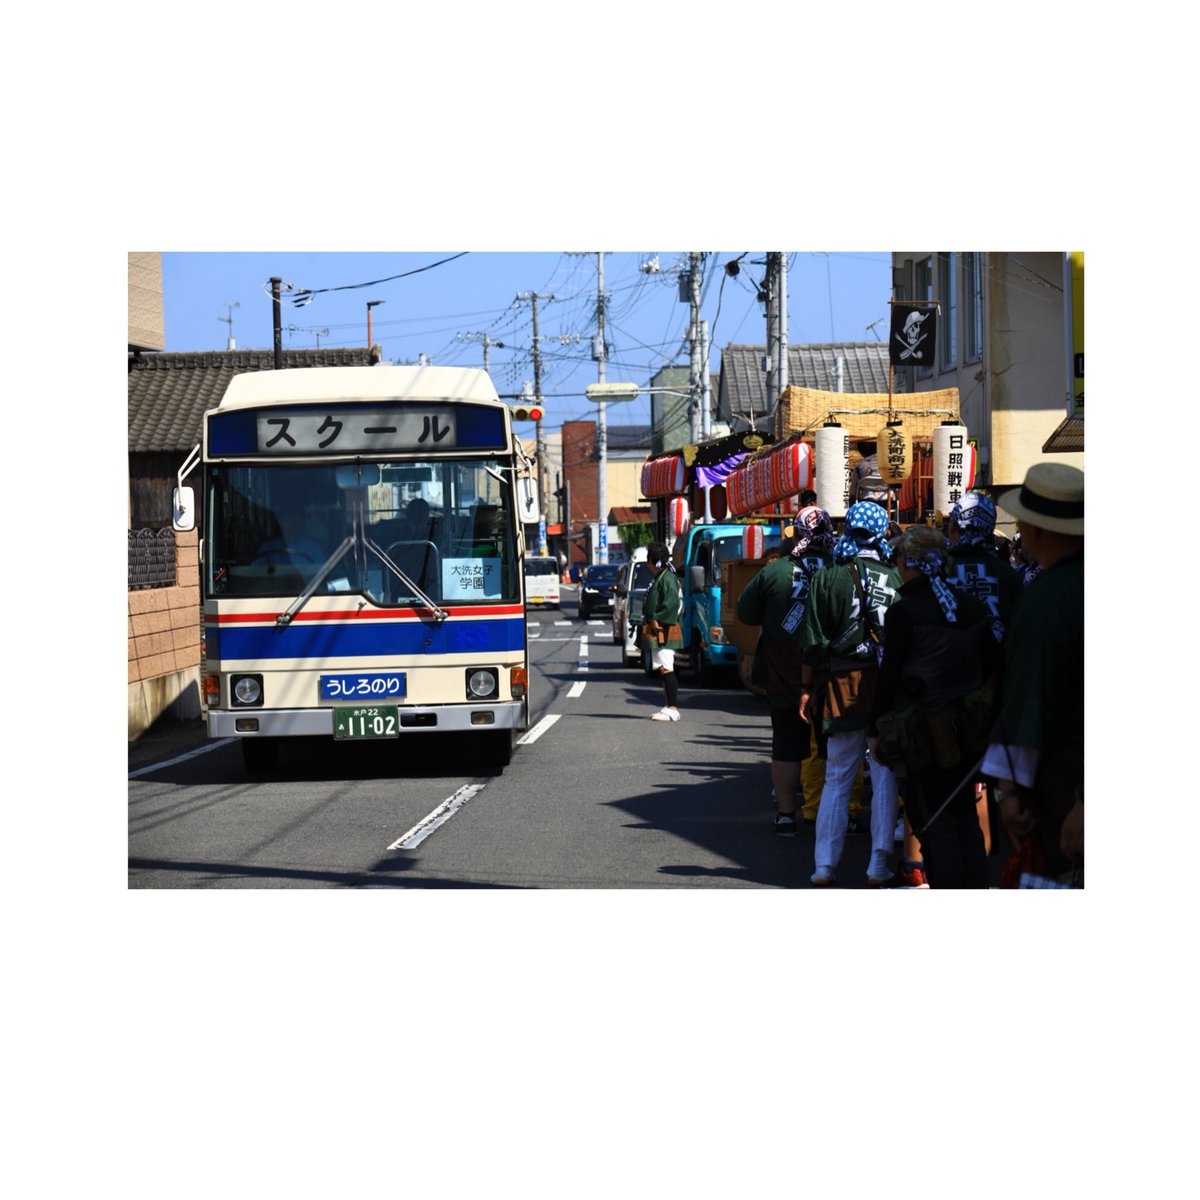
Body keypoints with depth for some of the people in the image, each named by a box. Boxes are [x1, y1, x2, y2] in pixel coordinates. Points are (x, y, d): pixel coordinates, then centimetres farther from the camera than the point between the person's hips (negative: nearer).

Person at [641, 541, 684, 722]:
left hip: (664, 632, -11)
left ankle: (672, 709, -17)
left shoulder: (667, 578, -13)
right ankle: (670, 706, 18)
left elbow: (672, 603, -24)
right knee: (664, 669, 13)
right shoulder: (659, 578, 18)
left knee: (666, 669, -13)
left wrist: (657, 620, -19)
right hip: (657, 632, 11)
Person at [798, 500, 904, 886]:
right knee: (885, 775, 5)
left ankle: (825, 866, 7)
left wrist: (807, 687, 6)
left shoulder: (828, 578, -2)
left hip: (843, 684, 0)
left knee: (836, 777, 8)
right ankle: (879, 866, 2)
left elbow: (815, 641, -2)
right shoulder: (896, 578, -2)